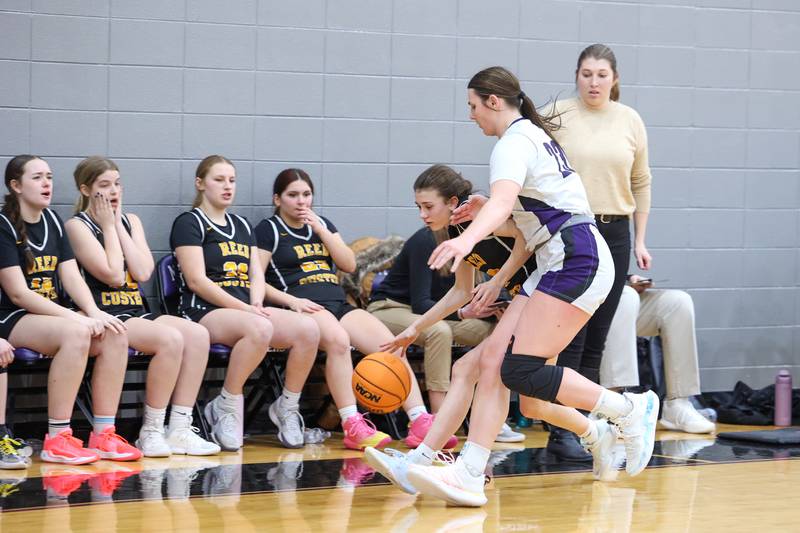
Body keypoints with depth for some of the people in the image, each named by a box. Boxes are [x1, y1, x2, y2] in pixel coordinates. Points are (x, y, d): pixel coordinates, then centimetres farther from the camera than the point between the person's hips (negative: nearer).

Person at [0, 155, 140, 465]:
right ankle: (57, 440, -32)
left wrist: (93, 313, -13)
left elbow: (72, 278, 8)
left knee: (115, 334, -19)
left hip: (52, 314, 7)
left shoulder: (52, 222, 15)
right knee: (75, 333, -35)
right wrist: (77, 318, -22)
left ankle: (103, 435, -17)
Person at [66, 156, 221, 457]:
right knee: (171, 339, -30)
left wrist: (118, 226, 1)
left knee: (197, 334, -18)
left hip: (136, 313, 7)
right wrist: (108, 226, -4)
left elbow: (143, 272, 1)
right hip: (103, 316, -7)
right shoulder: (77, 226, -2)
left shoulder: (130, 221, 17)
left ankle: (179, 430, -18)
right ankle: (151, 432, -20)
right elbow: (113, 274, -13)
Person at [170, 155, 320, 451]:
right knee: (259, 329, -39)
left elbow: (257, 276, 18)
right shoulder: (189, 223, 2)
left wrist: (257, 305, -5)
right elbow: (197, 281, -8)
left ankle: (287, 406, -7)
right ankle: (227, 405, -22)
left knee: (308, 328, -21)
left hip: (246, 311, 7)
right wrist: (246, 309, -15)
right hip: (205, 313, -7)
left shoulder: (242, 226, 24)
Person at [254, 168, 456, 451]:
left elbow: (349, 264, 14)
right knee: (337, 339, -39)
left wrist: (321, 231, 4)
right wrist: (291, 300, -14)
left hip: (340, 305, 6)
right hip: (304, 308, -6)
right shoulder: (269, 230, 9)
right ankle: (353, 427, -42)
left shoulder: (322, 224, 25)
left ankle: (420, 423, -27)